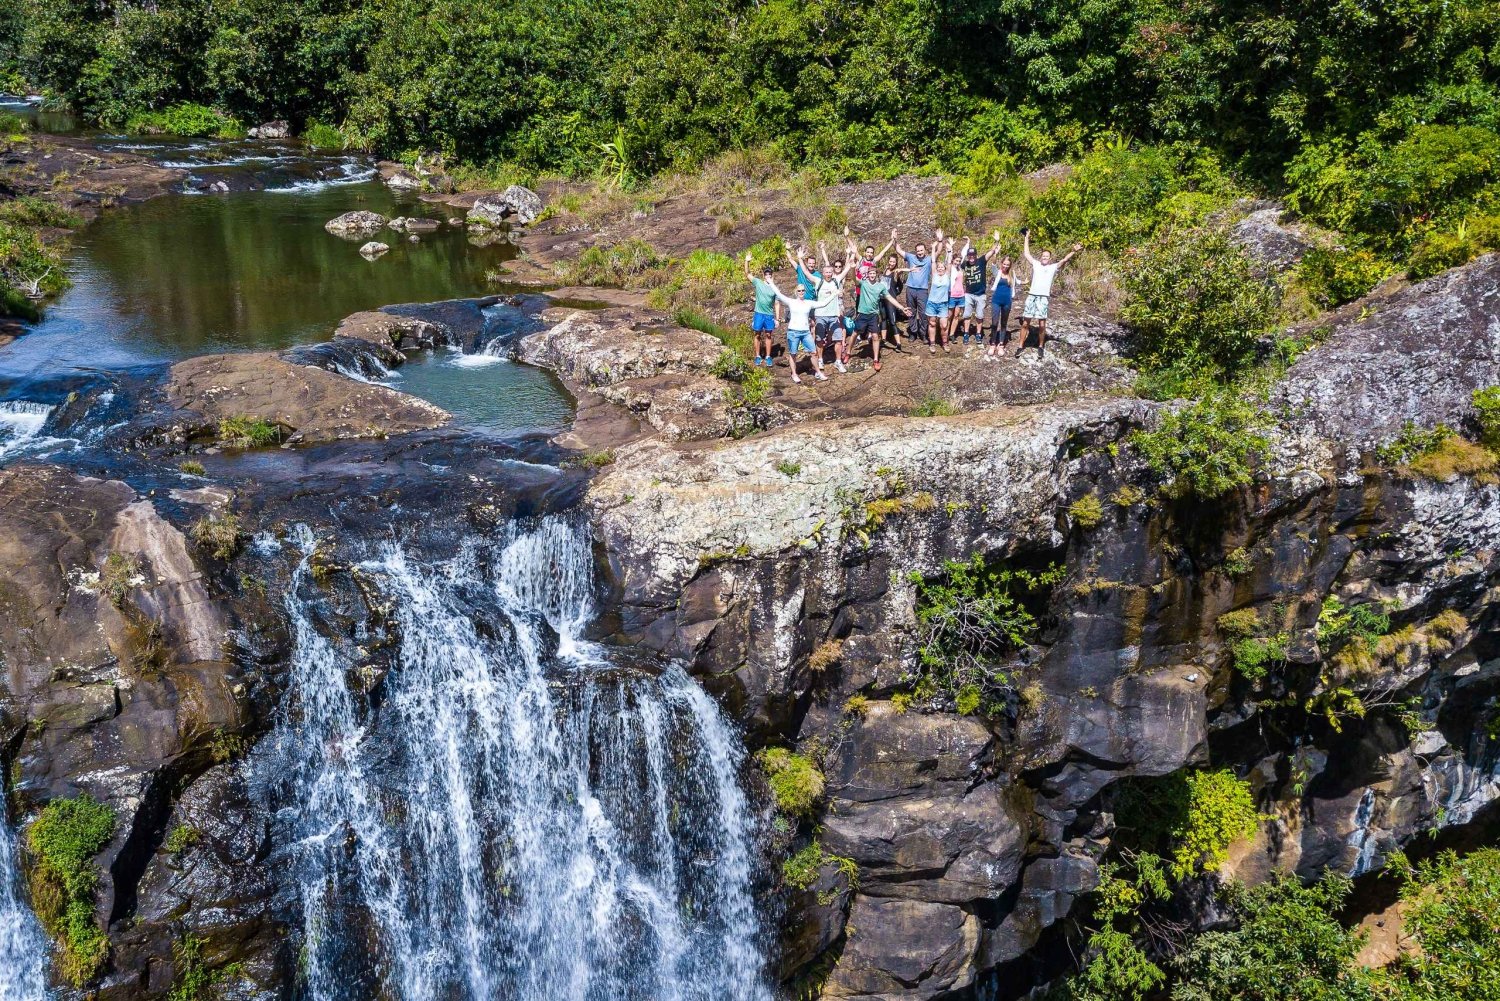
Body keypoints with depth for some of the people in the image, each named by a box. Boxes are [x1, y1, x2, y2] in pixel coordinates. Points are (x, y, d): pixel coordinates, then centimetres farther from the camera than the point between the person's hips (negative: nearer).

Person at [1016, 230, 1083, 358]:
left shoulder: (1053, 267, 10)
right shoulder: (1036, 264, 14)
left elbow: (1065, 259, 0)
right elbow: (1026, 253, 16)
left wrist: (1074, 251, -14)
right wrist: (1026, 238, 19)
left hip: (1044, 298, -1)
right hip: (1031, 296, 1)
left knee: (1042, 325, -2)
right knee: (1025, 323, 3)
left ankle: (1041, 347, 13)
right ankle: (1021, 346, 10)